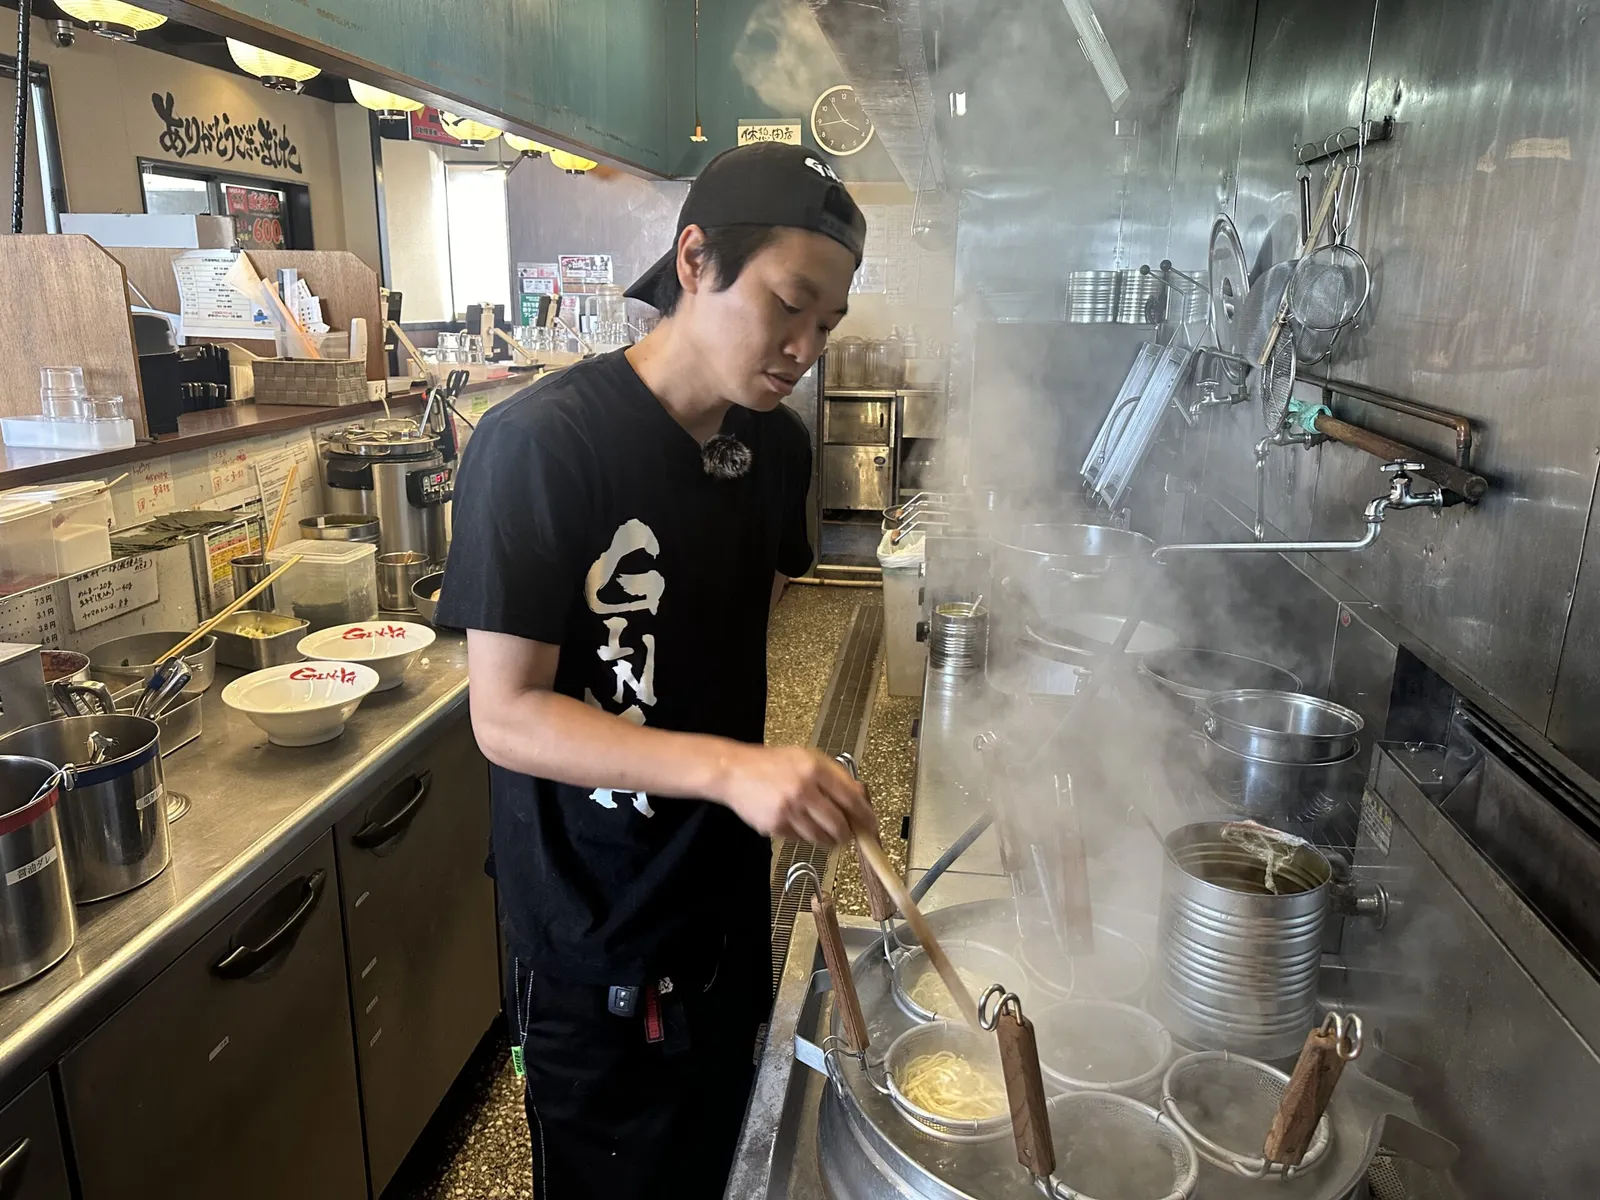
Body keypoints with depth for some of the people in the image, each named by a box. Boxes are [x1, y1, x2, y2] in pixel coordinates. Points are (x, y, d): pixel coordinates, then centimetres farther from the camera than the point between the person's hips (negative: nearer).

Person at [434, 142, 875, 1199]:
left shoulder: (778, 444, -1)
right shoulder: (542, 444, -23)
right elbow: (506, 715, -23)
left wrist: (787, 798, 6)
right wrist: (729, 767, -35)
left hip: (730, 905, 6)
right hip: (597, 939, -6)